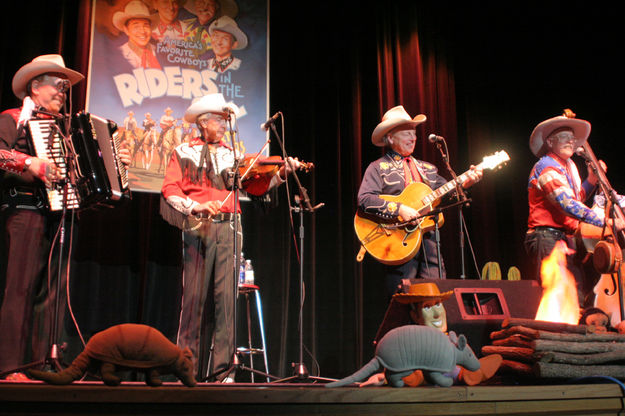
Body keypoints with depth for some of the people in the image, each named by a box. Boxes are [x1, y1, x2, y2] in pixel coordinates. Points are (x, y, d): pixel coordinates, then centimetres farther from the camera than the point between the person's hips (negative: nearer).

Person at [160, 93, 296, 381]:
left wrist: (281, 175, -7)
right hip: (198, 227, -1)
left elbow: (258, 185, 10)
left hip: (227, 227, 1)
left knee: (225, 295, -4)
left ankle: (222, 367, 0)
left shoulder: (233, 155, 16)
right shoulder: (184, 152, 11)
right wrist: (195, 206, -16)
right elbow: (170, 189, 0)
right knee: (195, 295, -1)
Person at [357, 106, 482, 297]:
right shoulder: (378, 168, 4)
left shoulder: (427, 168, 24)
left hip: (428, 239, 5)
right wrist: (399, 209, -19)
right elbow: (364, 199, -11)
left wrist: (466, 182, -2)